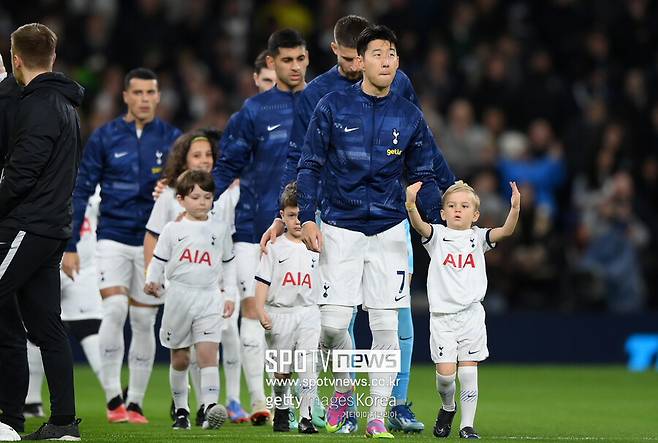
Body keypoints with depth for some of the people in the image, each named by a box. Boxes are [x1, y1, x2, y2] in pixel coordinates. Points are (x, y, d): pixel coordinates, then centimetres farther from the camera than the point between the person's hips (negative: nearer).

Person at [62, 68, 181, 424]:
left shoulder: (172, 138, 2)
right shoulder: (104, 137, 0)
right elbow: (82, 191, 2)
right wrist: (70, 246, -1)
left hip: (155, 243, 1)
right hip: (113, 238, -1)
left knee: (143, 321, 4)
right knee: (114, 308, -17)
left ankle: (135, 402, 12)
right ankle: (113, 398, -10)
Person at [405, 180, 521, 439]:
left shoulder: (478, 237, 7)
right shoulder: (437, 235, 3)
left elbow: (506, 231, -10)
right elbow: (418, 225, -18)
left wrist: (515, 208, -29)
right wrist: (411, 204, -38)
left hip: (471, 313, 1)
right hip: (442, 314, -1)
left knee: (468, 371, 0)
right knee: (445, 372, -7)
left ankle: (467, 425, 9)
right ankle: (447, 407, 23)